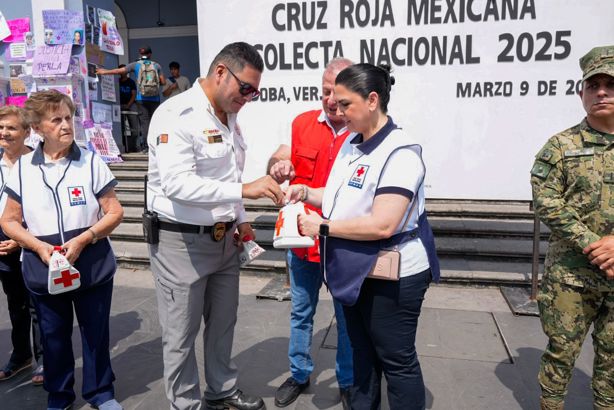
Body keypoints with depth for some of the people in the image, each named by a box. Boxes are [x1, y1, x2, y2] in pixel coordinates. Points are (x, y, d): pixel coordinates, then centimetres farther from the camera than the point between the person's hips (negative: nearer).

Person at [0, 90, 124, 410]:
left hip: (92, 265, -1)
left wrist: (83, 240, -18)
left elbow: (114, 212, -5)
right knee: (53, 335, 15)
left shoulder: (90, 162, -4)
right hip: (43, 268, 2)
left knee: (95, 332, 10)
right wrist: (39, 246, -13)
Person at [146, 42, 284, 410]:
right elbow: (176, 184, -30)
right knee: (182, 334, 9)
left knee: (223, 324, 21)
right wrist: (245, 189, -34)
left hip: (224, 239, 8)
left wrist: (240, 219, 10)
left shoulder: (229, 118, 9)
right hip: (181, 242, -8)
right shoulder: (176, 115, -18)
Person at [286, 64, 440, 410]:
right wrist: (306, 193, -1)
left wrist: (323, 227, -21)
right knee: (362, 352, 23)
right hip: (357, 271, 9)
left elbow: (382, 225, -28)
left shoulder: (400, 153, -21)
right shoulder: (351, 143, 6)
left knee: (397, 360, 8)